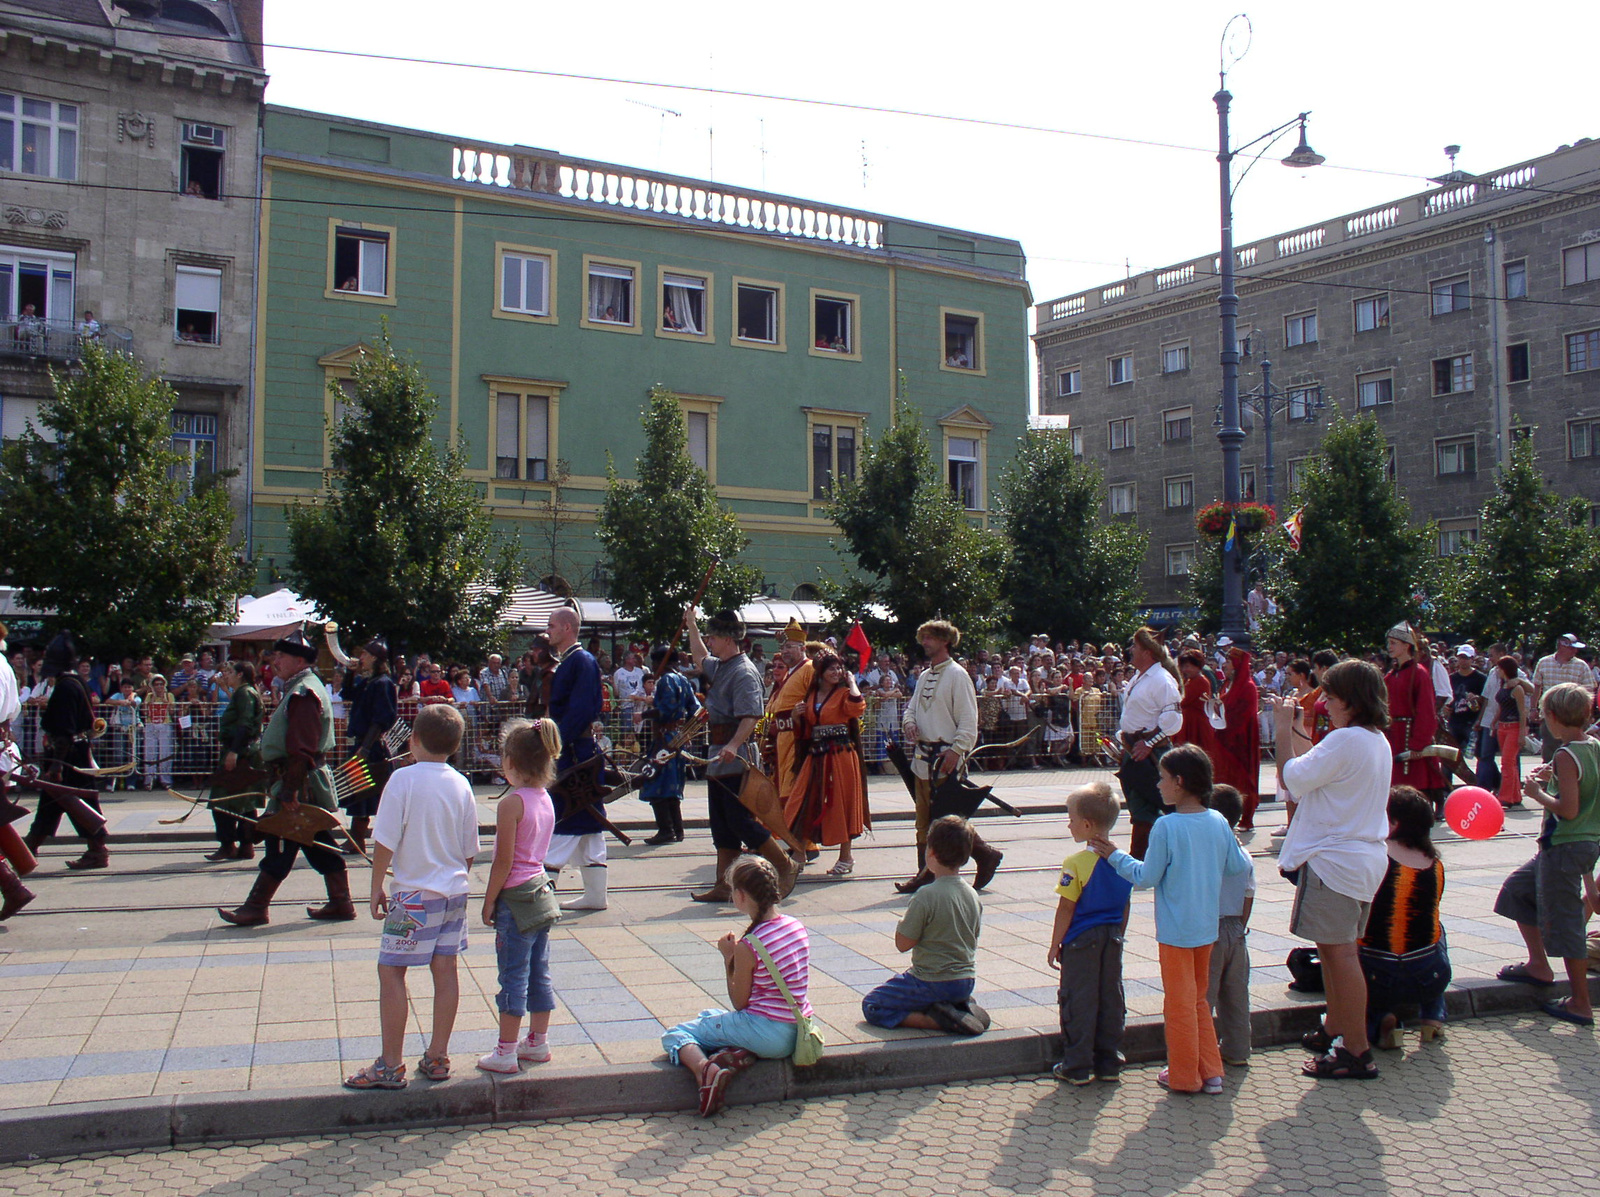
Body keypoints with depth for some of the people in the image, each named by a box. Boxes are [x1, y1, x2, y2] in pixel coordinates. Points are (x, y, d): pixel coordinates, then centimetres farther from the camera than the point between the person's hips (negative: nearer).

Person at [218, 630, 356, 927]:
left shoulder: (303, 693, -17)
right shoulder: (301, 689, 17)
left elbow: (301, 750, -23)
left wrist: (289, 791, -24)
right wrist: (279, 785, 23)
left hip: (300, 783, -11)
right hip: (309, 783, 11)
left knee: (280, 847, -2)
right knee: (320, 845, 12)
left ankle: (255, 908, 6)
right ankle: (341, 904, 15)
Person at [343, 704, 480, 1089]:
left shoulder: (403, 779, -12)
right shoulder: (461, 785, 3)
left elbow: (385, 842, -12)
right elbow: (470, 851, 8)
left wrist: (377, 889, -1)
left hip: (414, 894, -6)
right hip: (453, 891, 6)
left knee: (390, 971, 2)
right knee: (445, 970, 10)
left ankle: (390, 1066, 4)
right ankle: (437, 1057, 18)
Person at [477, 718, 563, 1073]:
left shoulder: (512, 803, -17)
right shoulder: (545, 800, 6)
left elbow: (504, 861, -18)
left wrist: (489, 901, -7)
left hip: (516, 897, -8)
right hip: (542, 893, 8)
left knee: (514, 978, 0)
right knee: (539, 974, 15)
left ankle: (506, 1053, 8)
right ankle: (538, 1043, 25)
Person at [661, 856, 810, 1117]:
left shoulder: (748, 946, -20)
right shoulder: (796, 926, 0)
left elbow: (739, 1003, -9)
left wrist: (728, 958, -3)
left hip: (767, 1033, -7)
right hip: (798, 1032, 8)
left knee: (675, 1034, 6)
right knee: (709, 1015, 29)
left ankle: (703, 1068, -23)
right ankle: (741, 1054, -1)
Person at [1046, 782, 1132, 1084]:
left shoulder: (1076, 863, -19)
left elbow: (1066, 910, -14)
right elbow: (1125, 906, 8)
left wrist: (1055, 945, -4)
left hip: (1081, 941, -6)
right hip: (1112, 938, 6)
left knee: (1078, 1002, 4)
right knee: (1111, 1000, 14)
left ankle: (1077, 1067, 10)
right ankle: (1110, 1062, 21)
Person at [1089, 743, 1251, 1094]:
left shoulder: (1166, 827, -19)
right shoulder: (1219, 823, -3)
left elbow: (1146, 878, -14)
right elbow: (1238, 866, 9)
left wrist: (1115, 855, -2)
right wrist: (1243, 852, 30)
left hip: (1176, 930, -6)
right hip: (1208, 926, 6)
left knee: (1179, 1003, 7)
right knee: (1199, 1000, 20)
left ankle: (1184, 1076, 17)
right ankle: (1210, 1072, 23)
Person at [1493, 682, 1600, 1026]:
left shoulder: (1567, 756, -21)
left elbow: (1568, 809, -25)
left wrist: (1537, 792, -11)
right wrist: (1553, 778, 8)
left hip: (1565, 848, -10)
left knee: (1564, 921, 0)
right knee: (1517, 888, 22)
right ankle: (1538, 965, 28)